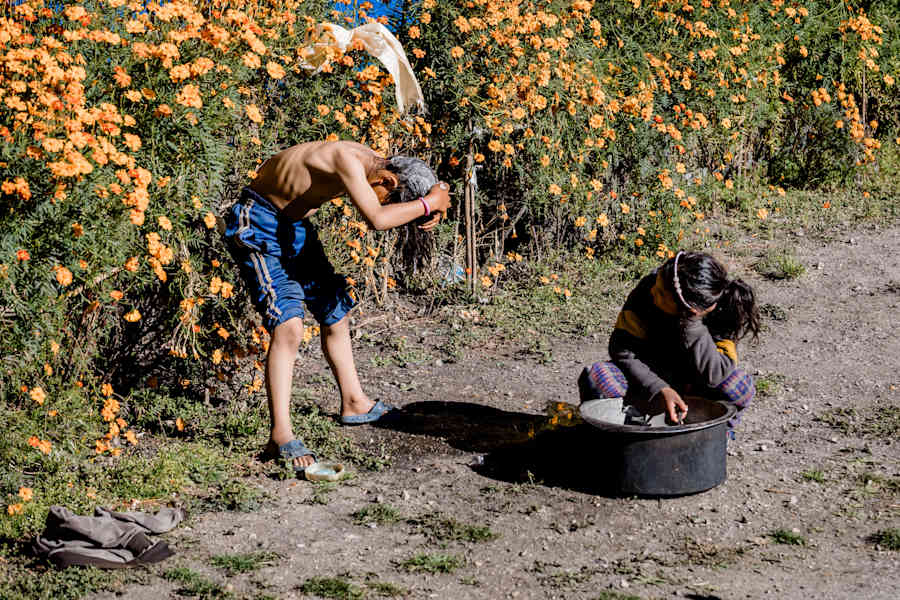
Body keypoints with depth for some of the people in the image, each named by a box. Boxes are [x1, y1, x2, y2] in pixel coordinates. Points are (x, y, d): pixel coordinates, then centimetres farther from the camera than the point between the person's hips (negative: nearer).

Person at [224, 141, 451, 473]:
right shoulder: (348, 161, -31)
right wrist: (428, 204, -28)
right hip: (257, 224, -10)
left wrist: (429, 210, -7)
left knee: (335, 315, 18)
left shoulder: (371, 160, -3)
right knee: (288, 325, -21)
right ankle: (280, 435, -20)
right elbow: (376, 219, -42)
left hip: (294, 225, 10)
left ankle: (354, 403, 37)